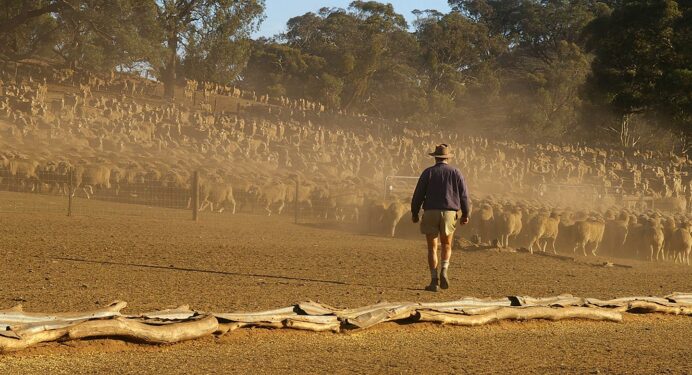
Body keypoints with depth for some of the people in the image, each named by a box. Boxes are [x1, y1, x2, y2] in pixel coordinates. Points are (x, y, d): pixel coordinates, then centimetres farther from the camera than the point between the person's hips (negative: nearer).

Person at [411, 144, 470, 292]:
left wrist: (414, 213, 10)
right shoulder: (455, 173, 4)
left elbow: (418, 194, 0)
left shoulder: (428, 172, 1)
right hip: (449, 213, 1)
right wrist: (465, 214, 14)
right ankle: (444, 271, -5)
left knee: (432, 248, 5)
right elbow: (464, 195, 4)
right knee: (446, 245, 18)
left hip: (430, 213, -1)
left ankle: (434, 280, -3)